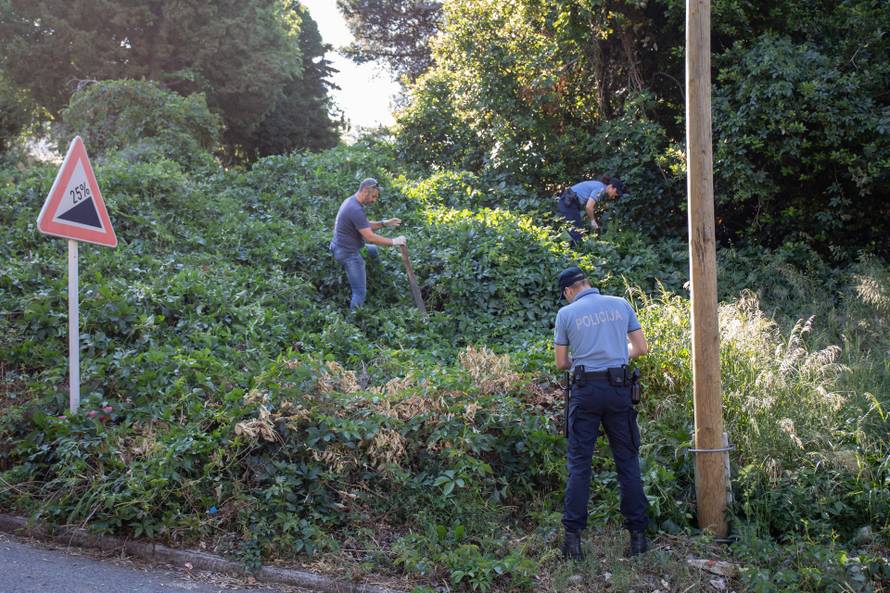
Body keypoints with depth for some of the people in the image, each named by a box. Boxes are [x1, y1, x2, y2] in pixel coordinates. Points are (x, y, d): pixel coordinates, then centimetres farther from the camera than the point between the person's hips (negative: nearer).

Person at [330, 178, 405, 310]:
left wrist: (384, 223, 3)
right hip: (348, 254, -10)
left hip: (344, 247, 10)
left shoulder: (352, 202, 6)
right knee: (360, 292, -5)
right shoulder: (355, 210, -27)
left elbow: (366, 225, 17)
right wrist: (393, 241, -17)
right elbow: (370, 237, -26)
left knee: (376, 251, 29)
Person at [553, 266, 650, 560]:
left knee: (579, 464, 3)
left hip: (586, 390, -2)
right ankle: (638, 534, 10)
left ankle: (573, 537, 2)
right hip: (619, 389, 2)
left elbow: (561, 363, 4)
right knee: (628, 461, 9)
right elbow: (641, 348, 9)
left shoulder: (566, 313, 1)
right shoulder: (621, 304, 7)